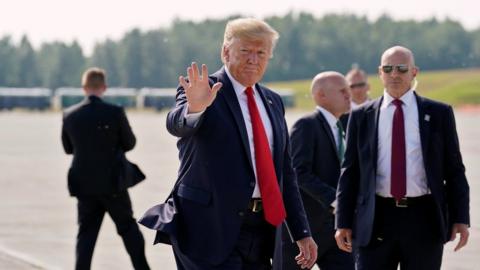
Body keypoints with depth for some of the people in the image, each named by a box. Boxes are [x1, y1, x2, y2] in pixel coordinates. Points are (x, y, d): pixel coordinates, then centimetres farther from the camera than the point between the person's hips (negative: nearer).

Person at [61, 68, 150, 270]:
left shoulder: (69, 115, -4)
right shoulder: (115, 113, -13)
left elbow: (68, 148, 9)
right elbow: (129, 143, -1)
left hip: (84, 185, 2)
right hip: (112, 183, -2)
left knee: (86, 232, 7)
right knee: (128, 227, 12)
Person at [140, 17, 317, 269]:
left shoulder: (272, 102, 17)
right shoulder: (202, 92, -3)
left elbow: (285, 172, 19)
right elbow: (177, 124, -26)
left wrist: (302, 233, 15)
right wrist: (194, 107, -49)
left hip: (262, 229, 7)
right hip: (212, 229, -7)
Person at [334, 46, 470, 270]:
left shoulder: (438, 114, 6)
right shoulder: (362, 117, 8)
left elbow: (454, 170, 5)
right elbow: (350, 173, 8)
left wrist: (460, 218, -2)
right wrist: (343, 223, 2)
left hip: (424, 220, 0)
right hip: (376, 220, 1)